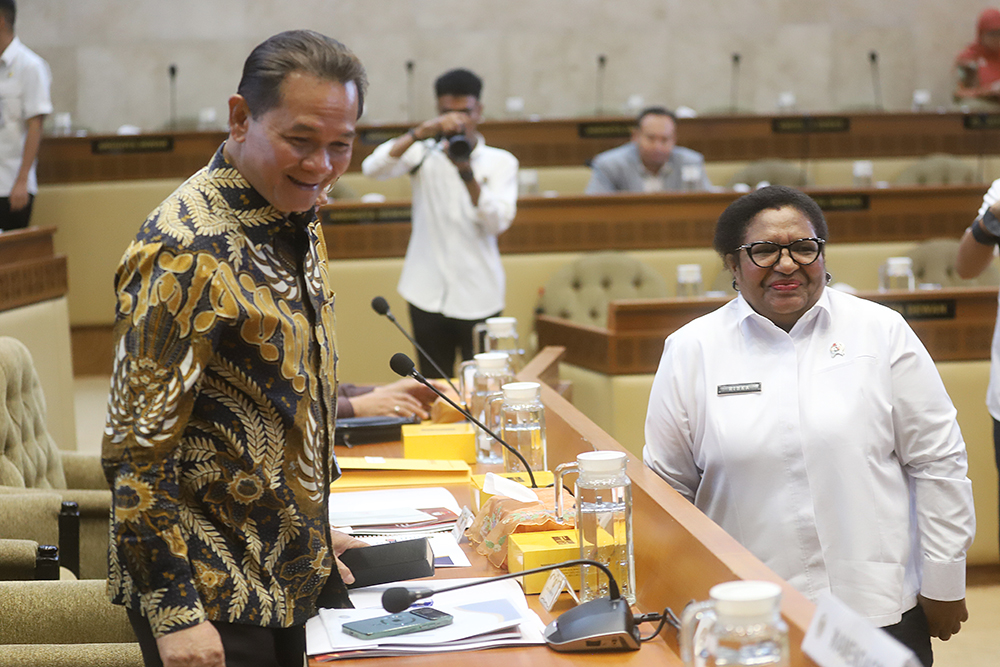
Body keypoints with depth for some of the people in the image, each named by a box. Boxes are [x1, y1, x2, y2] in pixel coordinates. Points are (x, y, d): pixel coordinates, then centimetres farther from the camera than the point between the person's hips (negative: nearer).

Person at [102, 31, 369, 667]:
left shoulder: (298, 221, 6)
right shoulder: (186, 254, -21)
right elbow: (138, 452, -22)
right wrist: (175, 614, -21)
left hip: (287, 581, 8)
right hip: (211, 601, -8)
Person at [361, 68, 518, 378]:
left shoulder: (500, 162, 4)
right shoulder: (424, 155, 5)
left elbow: (498, 222, -10)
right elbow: (372, 168, -12)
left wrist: (467, 172, -22)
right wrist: (420, 133, -24)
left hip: (477, 298, -1)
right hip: (429, 294, 1)